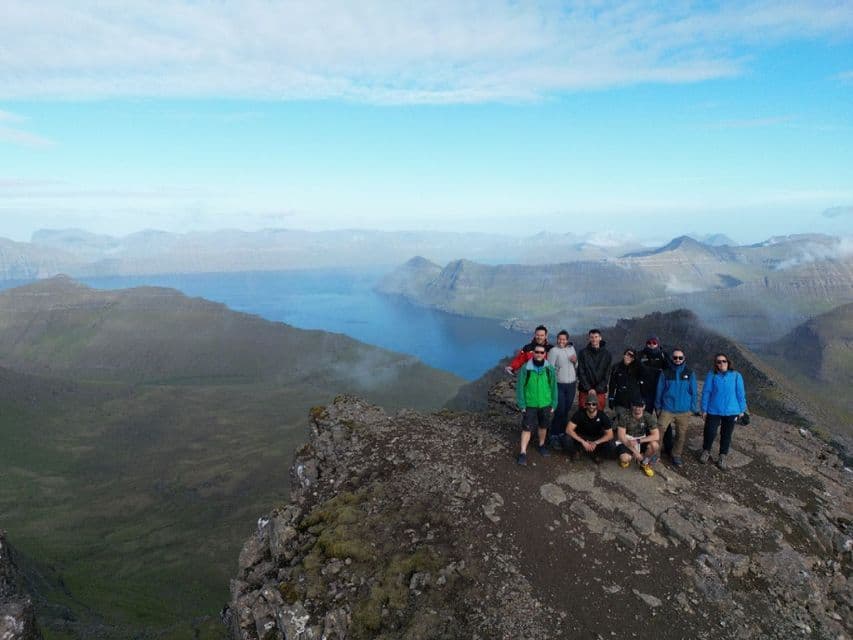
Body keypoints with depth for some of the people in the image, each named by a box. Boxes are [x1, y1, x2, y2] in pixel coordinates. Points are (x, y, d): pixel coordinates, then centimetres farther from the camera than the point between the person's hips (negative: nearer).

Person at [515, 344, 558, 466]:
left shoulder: (550, 368, -6)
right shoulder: (525, 368, -12)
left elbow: (554, 387, 1)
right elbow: (519, 387, -7)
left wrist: (553, 404, 1)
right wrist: (522, 405, -9)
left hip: (545, 404, 2)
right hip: (530, 405, -2)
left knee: (543, 426, 19)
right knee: (527, 428, -1)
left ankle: (542, 445, 42)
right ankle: (523, 453, 7)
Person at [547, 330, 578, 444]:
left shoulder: (571, 349, 9)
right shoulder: (553, 351, -9)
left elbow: (576, 366, 17)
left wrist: (575, 361, -6)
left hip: (571, 384, 5)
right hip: (559, 385, -5)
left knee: (567, 410, 11)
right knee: (559, 410, -5)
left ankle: (562, 431, 25)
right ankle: (554, 434, 7)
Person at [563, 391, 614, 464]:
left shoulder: (602, 416, -16)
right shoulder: (580, 413, -19)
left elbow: (610, 435, -15)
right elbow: (569, 429, -25)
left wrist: (595, 443, -29)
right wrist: (583, 442, -33)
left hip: (596, 439, 1)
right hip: (580, 437, -1)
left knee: (610, 445, -29)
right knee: (566, 440, -31)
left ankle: (597, 454, 5)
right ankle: (576, 451, 4)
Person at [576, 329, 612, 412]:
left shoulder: (607, 354, 3)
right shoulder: (583, 353, 1)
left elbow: (607, 375, 0)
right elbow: (581, 373, -3)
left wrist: (597, 389, -9)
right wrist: (588, 388, -12)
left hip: (600, 391, 0)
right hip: (585, 390, 0)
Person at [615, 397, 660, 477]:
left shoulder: (648, 417, -12)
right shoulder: (624, 416, -18)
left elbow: (656, 436, -18)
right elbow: (621, 436, -20)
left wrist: (638, 441, -29)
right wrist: (635, 451, -26)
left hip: (642, 442, 3)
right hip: (627, 442, -2)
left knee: (654, 445, -29)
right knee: (624, 458, -32)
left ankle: (644, 463, 2)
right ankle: (627, 459, 9)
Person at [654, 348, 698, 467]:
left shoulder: (689, 373, 0)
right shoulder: (665, 372, -2)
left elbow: (694, 392, 3)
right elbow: (659, 390, 3)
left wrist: (694, 408, 2)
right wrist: (658, 406, 5)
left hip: (684, 410, 1)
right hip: (667, 409, -1)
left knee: (681, 434, 10)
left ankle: (676, 455, 26)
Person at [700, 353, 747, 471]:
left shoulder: (736, 376, -6)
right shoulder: (711, 375, -7)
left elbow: (740, 394, 1)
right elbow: (706, 393, -3)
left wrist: (742, 410, 4)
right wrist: (704, 409, -2)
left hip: (731, 411, 1)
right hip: (714, 411, -1)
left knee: (726, 435, 12)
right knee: (710, 432, 2)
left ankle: (722, 457, 28)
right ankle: (706, 451, 28)